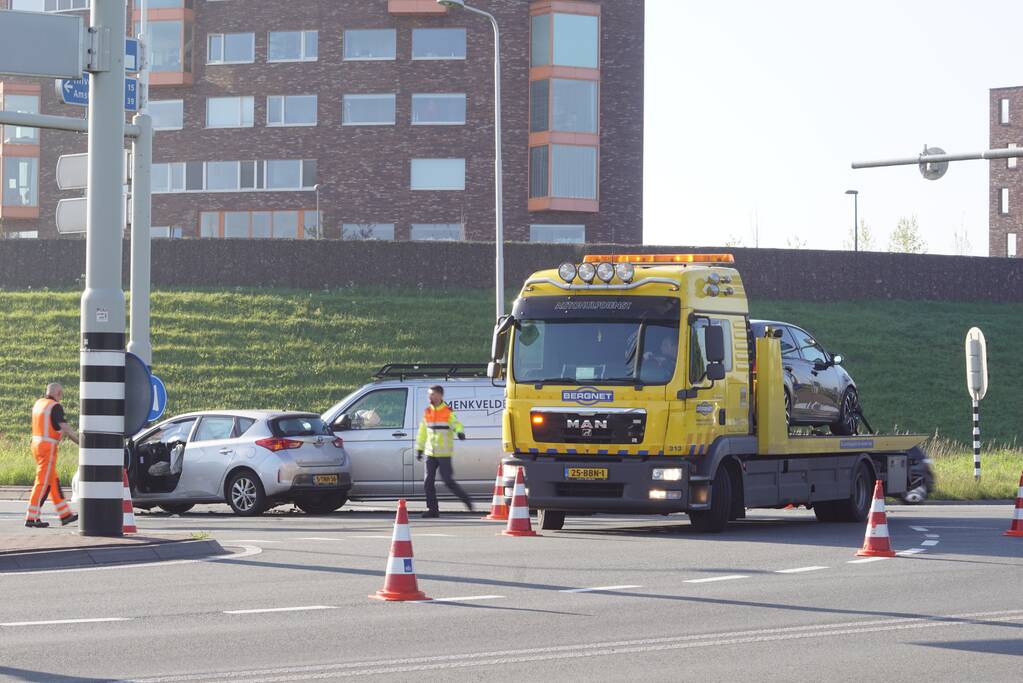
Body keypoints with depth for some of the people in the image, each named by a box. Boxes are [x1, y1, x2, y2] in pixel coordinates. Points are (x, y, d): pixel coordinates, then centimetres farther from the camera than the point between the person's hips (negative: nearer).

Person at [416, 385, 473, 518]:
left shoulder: (448, 412, -6)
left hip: (444, 453, -5)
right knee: (428, 482, 0)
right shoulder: (427, 412, 10)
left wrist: (460, 432, -43)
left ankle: (465, 499, 10)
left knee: (448, 481, -9)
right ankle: (432, 509, 6)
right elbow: (423, 432, 18)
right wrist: (419, 448, 18)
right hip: (430, 453, 5)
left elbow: (457, 424, -20)